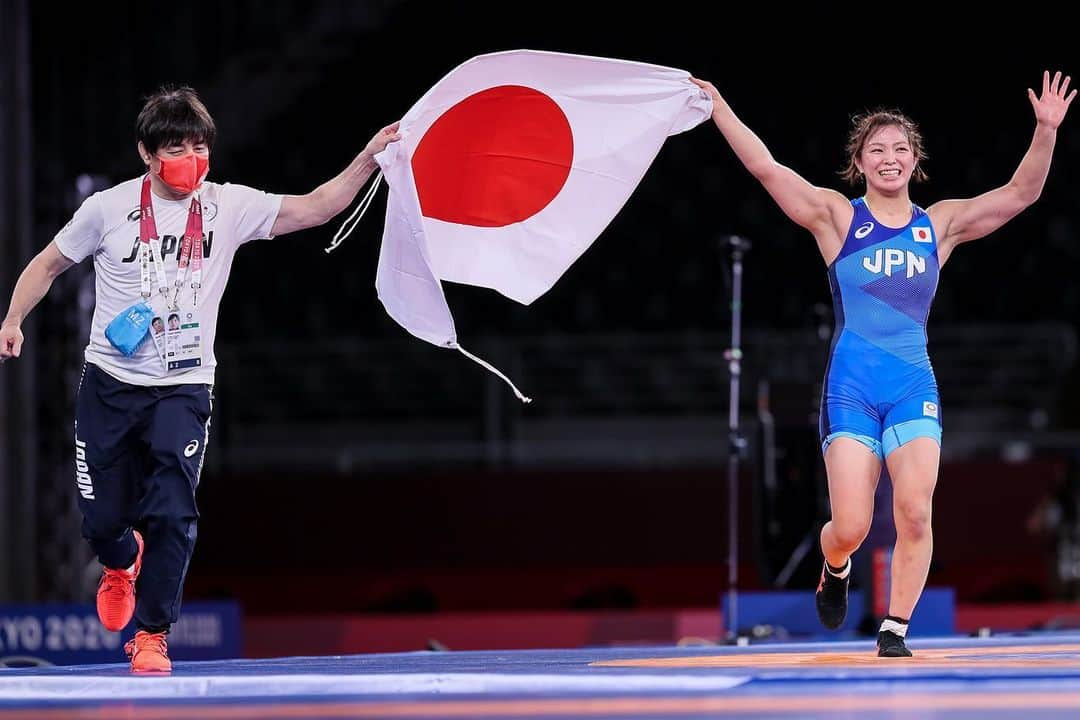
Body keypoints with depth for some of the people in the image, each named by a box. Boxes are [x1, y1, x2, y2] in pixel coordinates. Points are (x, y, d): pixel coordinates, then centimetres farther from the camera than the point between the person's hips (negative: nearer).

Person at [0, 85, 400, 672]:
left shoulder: (229, 207, -3)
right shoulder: (109, 208, -4)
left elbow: (311, 210, -6)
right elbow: (49, 264, 9)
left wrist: (368, 159, -17)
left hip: (182, 389, 0)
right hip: (109, 385, 0)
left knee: (172, 514, -15)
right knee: (102, 519, 4)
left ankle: (151, 635, -1)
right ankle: (122, 563, 42)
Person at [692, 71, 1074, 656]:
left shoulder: (940, 224, 11)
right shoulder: (836, 217, 3)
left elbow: (1021, 193, 7)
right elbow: (765, 168, -5)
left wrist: (1045, 132, -7)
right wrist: (718, 108, -11)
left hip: (914, 387, 2)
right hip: (851, 385, -2)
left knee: (915, 514, -14)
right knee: (850, 528, -7)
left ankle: (894, 630, -1)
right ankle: (835, 569, 30)